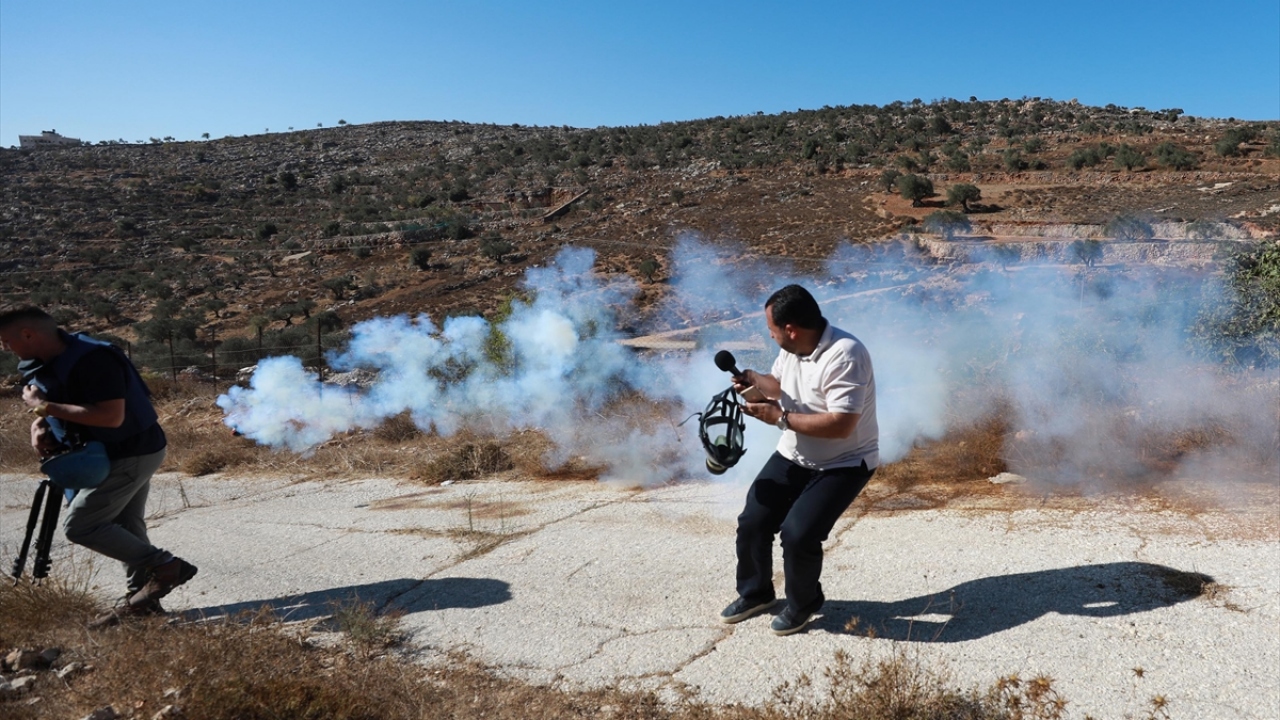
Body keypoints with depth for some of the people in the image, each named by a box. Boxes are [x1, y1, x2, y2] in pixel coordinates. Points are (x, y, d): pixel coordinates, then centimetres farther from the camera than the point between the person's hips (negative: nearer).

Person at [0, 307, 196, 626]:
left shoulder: (92, 359, -26)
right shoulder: (39, 364, 5)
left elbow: (112, 417, -33)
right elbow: (46, 405, 18)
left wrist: (47, 406, -25)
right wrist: (39, 425, -5)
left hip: (133, 453, -10)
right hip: (113, 454, 10)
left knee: (80, 526, -9)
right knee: (123, 526, 14)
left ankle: (165, 566, -4)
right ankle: (142, 595, 24)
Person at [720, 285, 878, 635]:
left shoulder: (845, 356, -30)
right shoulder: (792, 347, -5)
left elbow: (840, 425, -34)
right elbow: (780, 383, 15)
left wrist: (780, 417, -30)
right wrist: (752, 378, -7)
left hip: (843, 464, -7)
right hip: (794, 456, 8)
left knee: (798, 534, -20)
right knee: (752, 522, 2)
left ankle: (803, 603, 11)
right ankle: (755, 593, 28)